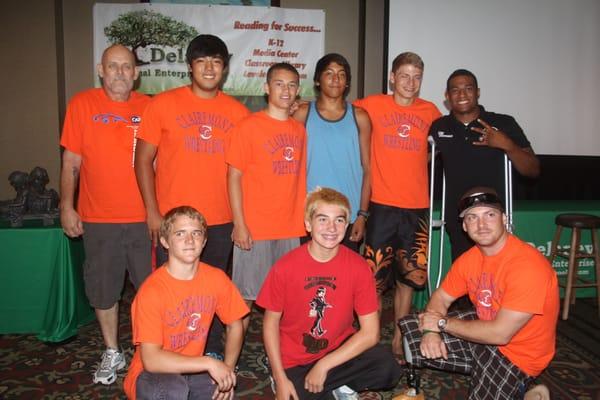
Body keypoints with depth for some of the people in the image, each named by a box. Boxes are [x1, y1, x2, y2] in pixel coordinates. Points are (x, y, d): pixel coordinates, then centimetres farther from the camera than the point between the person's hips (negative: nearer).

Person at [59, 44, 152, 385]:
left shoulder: (150, 108, 2)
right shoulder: (82, 104, 1)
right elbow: (71, 161, 2)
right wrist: (67, 206, -2)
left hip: (145, 218, 0)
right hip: (98, 219, 0)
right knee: (103, 290, 11)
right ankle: (113, 353, 31)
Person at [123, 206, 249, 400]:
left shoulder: (216, 278, -8)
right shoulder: (151, 290, -21)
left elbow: (235, 325, 6)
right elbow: (151, 360, -25)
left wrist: (227, 369, -7)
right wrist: (208, 363, -27)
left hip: (192, 370, 6)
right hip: (151, 374, -5)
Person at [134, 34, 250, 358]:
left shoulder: (238, 112, 4)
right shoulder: (163, 104, -1)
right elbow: (143, 158, -1)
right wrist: (152, 211, -6)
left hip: (221, 221, 2)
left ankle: (213, 353, 32)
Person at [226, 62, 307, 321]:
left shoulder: (299, 129, 10)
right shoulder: (248, 126, -4)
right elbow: (234, 177, -6)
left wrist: (303, 221, 8)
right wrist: (239, 224, -12)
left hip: (291, 229, 5)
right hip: (254, 229, -4)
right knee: (246, 296, 4)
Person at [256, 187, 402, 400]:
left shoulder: (358, 267, -14)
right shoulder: (285, 267, -15)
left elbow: (370, 333, -13)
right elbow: (271, 323, -5)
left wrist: (324, 365, -18)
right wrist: (281, 379, -10)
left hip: (339, 350, 1)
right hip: (294, 361, 0)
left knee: (388, 369, -24)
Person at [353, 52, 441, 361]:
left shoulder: (430, 112, 7)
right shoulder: (373, 105, -1)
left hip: (417, 207, 3)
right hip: (382, 205, -3)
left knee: (409, 276, 11)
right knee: (374, 276, 2)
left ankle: (398, 339, 27)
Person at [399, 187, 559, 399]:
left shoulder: (527, 265, -28)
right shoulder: (470, 258, -4)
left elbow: (500, 333, -30)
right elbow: (441, 297, 4)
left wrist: (443, 323, -20)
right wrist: (431, 331, -18)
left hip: (516, 354, -7)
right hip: (481, 333, 7)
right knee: (409, 328, 2)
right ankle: (480, 373, 10)